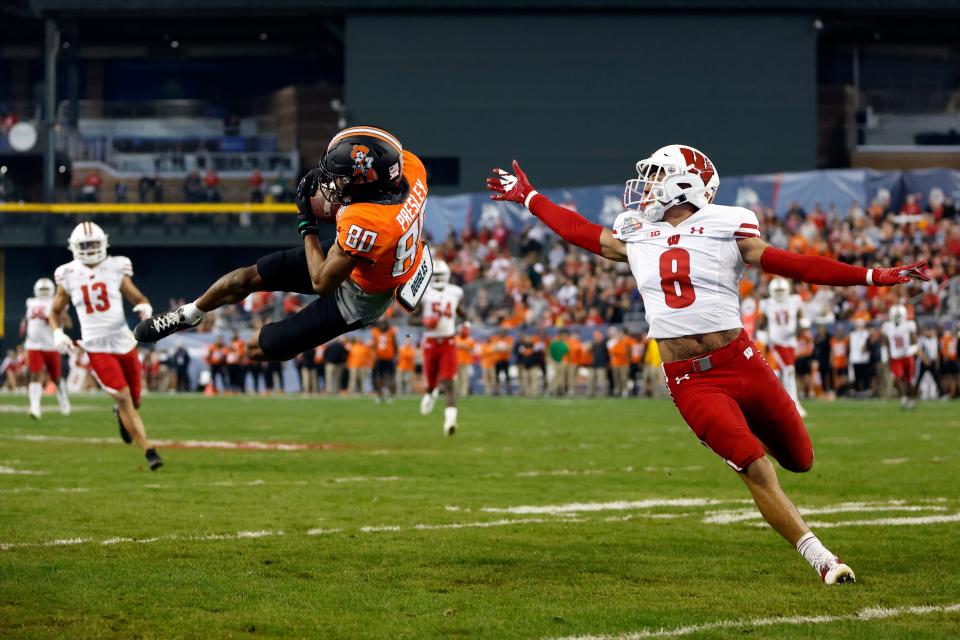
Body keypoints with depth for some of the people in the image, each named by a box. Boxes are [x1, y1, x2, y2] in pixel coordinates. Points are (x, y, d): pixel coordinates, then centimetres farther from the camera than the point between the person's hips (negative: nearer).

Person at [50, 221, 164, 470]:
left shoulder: (115, 270, 1)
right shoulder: (69, 277, 1)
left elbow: (138, 297, 7)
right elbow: (56, 311, 13)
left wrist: (145, 307, -16)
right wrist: (58, 333, -5)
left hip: (124, 343, 2)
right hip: (97, 348, -2)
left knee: (133, 401, 10)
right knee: (124, 399, -13)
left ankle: (121, 414, 48)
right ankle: (149, 451, -10)